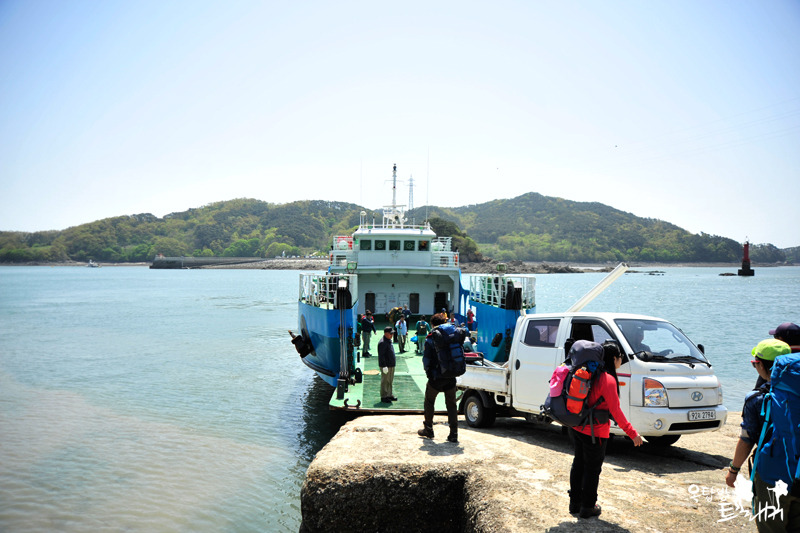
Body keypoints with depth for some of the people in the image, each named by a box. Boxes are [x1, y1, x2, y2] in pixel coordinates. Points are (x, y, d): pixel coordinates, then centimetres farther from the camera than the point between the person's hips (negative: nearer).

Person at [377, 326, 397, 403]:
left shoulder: (389, 341, 14)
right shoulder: (382, 343, -18)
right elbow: (381, 356, -21)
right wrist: (384, 366, -23)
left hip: (391, 365, 10)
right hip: (386, 366, -10)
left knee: (390, 381, 17)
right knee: (385, 381, -2)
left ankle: (389, 395, 27)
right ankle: (384, 397, 5)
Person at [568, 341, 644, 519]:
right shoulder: (608, 380, -19)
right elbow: (615, 411, -19)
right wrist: (632, 433, -14)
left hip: (576, 428, 8)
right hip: (595, 432, -8)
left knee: (578, 464, 18)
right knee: (592, 469, 7)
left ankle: (575, 503, 29)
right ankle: (587, 507, 17)